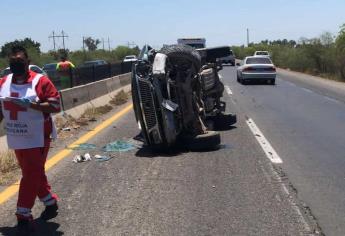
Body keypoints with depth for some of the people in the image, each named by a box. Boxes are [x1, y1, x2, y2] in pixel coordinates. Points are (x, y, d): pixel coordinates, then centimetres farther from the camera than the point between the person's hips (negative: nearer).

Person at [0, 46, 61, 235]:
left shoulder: (40, 81, -12)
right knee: (34, 174, 16)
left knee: (31, 176, -3)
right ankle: (50, 203, 33)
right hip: (16, 139, 7)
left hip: (37, 138, -6)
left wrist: (32, 105, -28)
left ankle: (23, 216, 3)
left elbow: (55, 105, -16)